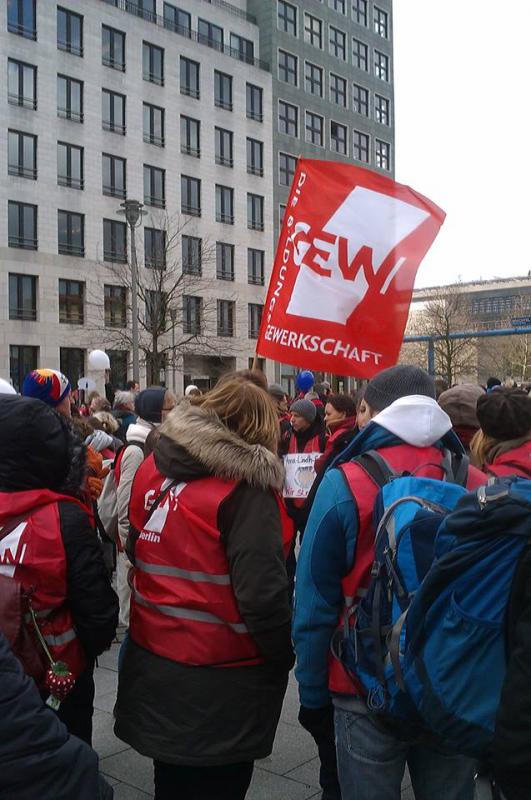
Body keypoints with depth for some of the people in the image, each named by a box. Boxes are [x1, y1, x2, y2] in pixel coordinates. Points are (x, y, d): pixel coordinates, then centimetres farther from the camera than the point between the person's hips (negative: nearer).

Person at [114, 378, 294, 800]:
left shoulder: (154, 468, 1)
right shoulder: (245, 485, -19)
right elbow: (261, 591, -23)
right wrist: (285, 655, -8)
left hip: (154, 660, 6)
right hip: (221, 678, -6)